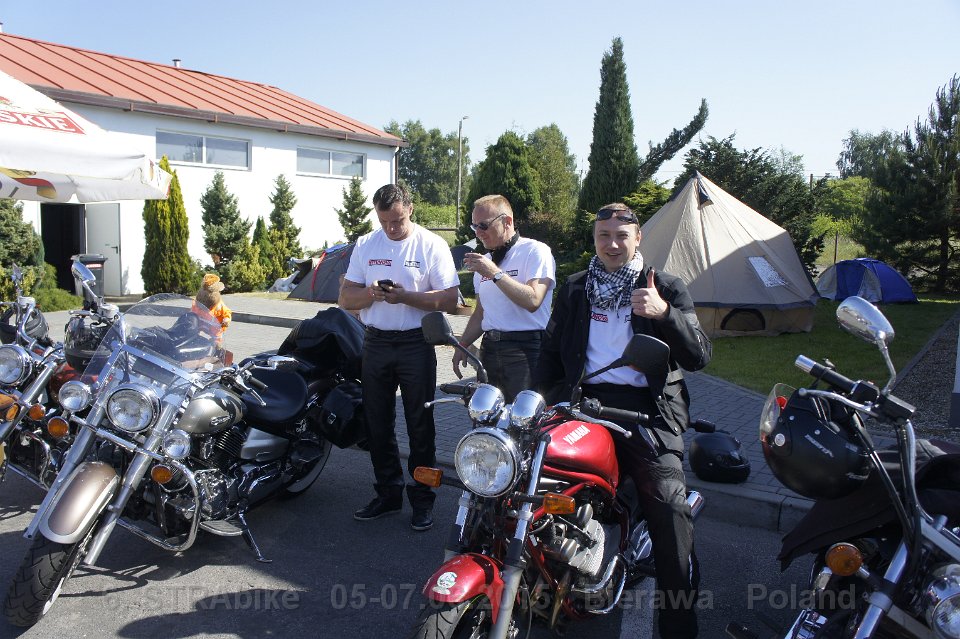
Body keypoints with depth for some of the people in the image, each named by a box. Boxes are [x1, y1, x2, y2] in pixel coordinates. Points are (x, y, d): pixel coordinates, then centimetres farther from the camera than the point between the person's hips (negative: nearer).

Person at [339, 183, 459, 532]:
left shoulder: (432, 245, -4)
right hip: (375, 343, 4)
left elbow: (449, 299, -10)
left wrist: (404, 296, -22)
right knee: (378, 424, 11)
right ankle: (388, 493, 26)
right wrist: (371, 293, -16)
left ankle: (423, 498, 16)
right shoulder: (365, 245, 8)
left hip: (415, 345, -4)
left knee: (420, 426, 3)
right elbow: (345, 298, 6)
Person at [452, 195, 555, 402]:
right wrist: (462, 346, 16)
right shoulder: (484, 260, 21)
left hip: (525, 350, -7)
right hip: (490, 350, 7)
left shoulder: (535, 251, -4)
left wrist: (495, 273, -20)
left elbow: (532, 301, -19)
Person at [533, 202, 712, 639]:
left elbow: (699, 357, 0)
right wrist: (547, 397, 8)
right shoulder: (574, 290, 19)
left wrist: (665, 313, -17)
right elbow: (551, 349, 24)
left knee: (670, 508, -16)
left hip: (646, 406, -2)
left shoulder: (666, 288, 10)